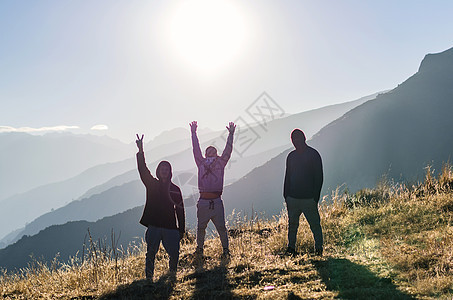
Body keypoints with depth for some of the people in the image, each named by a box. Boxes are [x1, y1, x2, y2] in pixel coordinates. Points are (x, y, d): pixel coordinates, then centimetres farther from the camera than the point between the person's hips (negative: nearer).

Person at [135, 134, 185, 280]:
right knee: (151, 253, -3)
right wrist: (141, 151, -20)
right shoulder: (152, 184, 9)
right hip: (154, 225, -1)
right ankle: (149, 277, 7)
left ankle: (172, 274, 22)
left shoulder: (175, 189, 11)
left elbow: (180, 210, 12)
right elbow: (143, 170, -6)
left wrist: (181, 230, 7)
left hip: (170, 227, 1)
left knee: (174, 254, -2)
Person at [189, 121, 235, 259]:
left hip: (216, 201, 0)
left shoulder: (220, 162, 10)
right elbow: (196, 149, 7)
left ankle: (225, 249, 16)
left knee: (221, 227, 5)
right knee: (201, 227, 8)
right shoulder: (201, 162, 9)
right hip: (203, 201, 0)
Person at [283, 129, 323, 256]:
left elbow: (319, 177, -3)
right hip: (292, 198, 4)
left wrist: (315, 197, -10)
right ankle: (291, 247, 17)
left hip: (308, 198, -4)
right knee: (292, 224, 7)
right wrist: (286, 196, 11)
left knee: (315, 224, -1)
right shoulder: (291, 156, 14)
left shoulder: (313, 155, -1)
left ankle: (318, 248, 10)